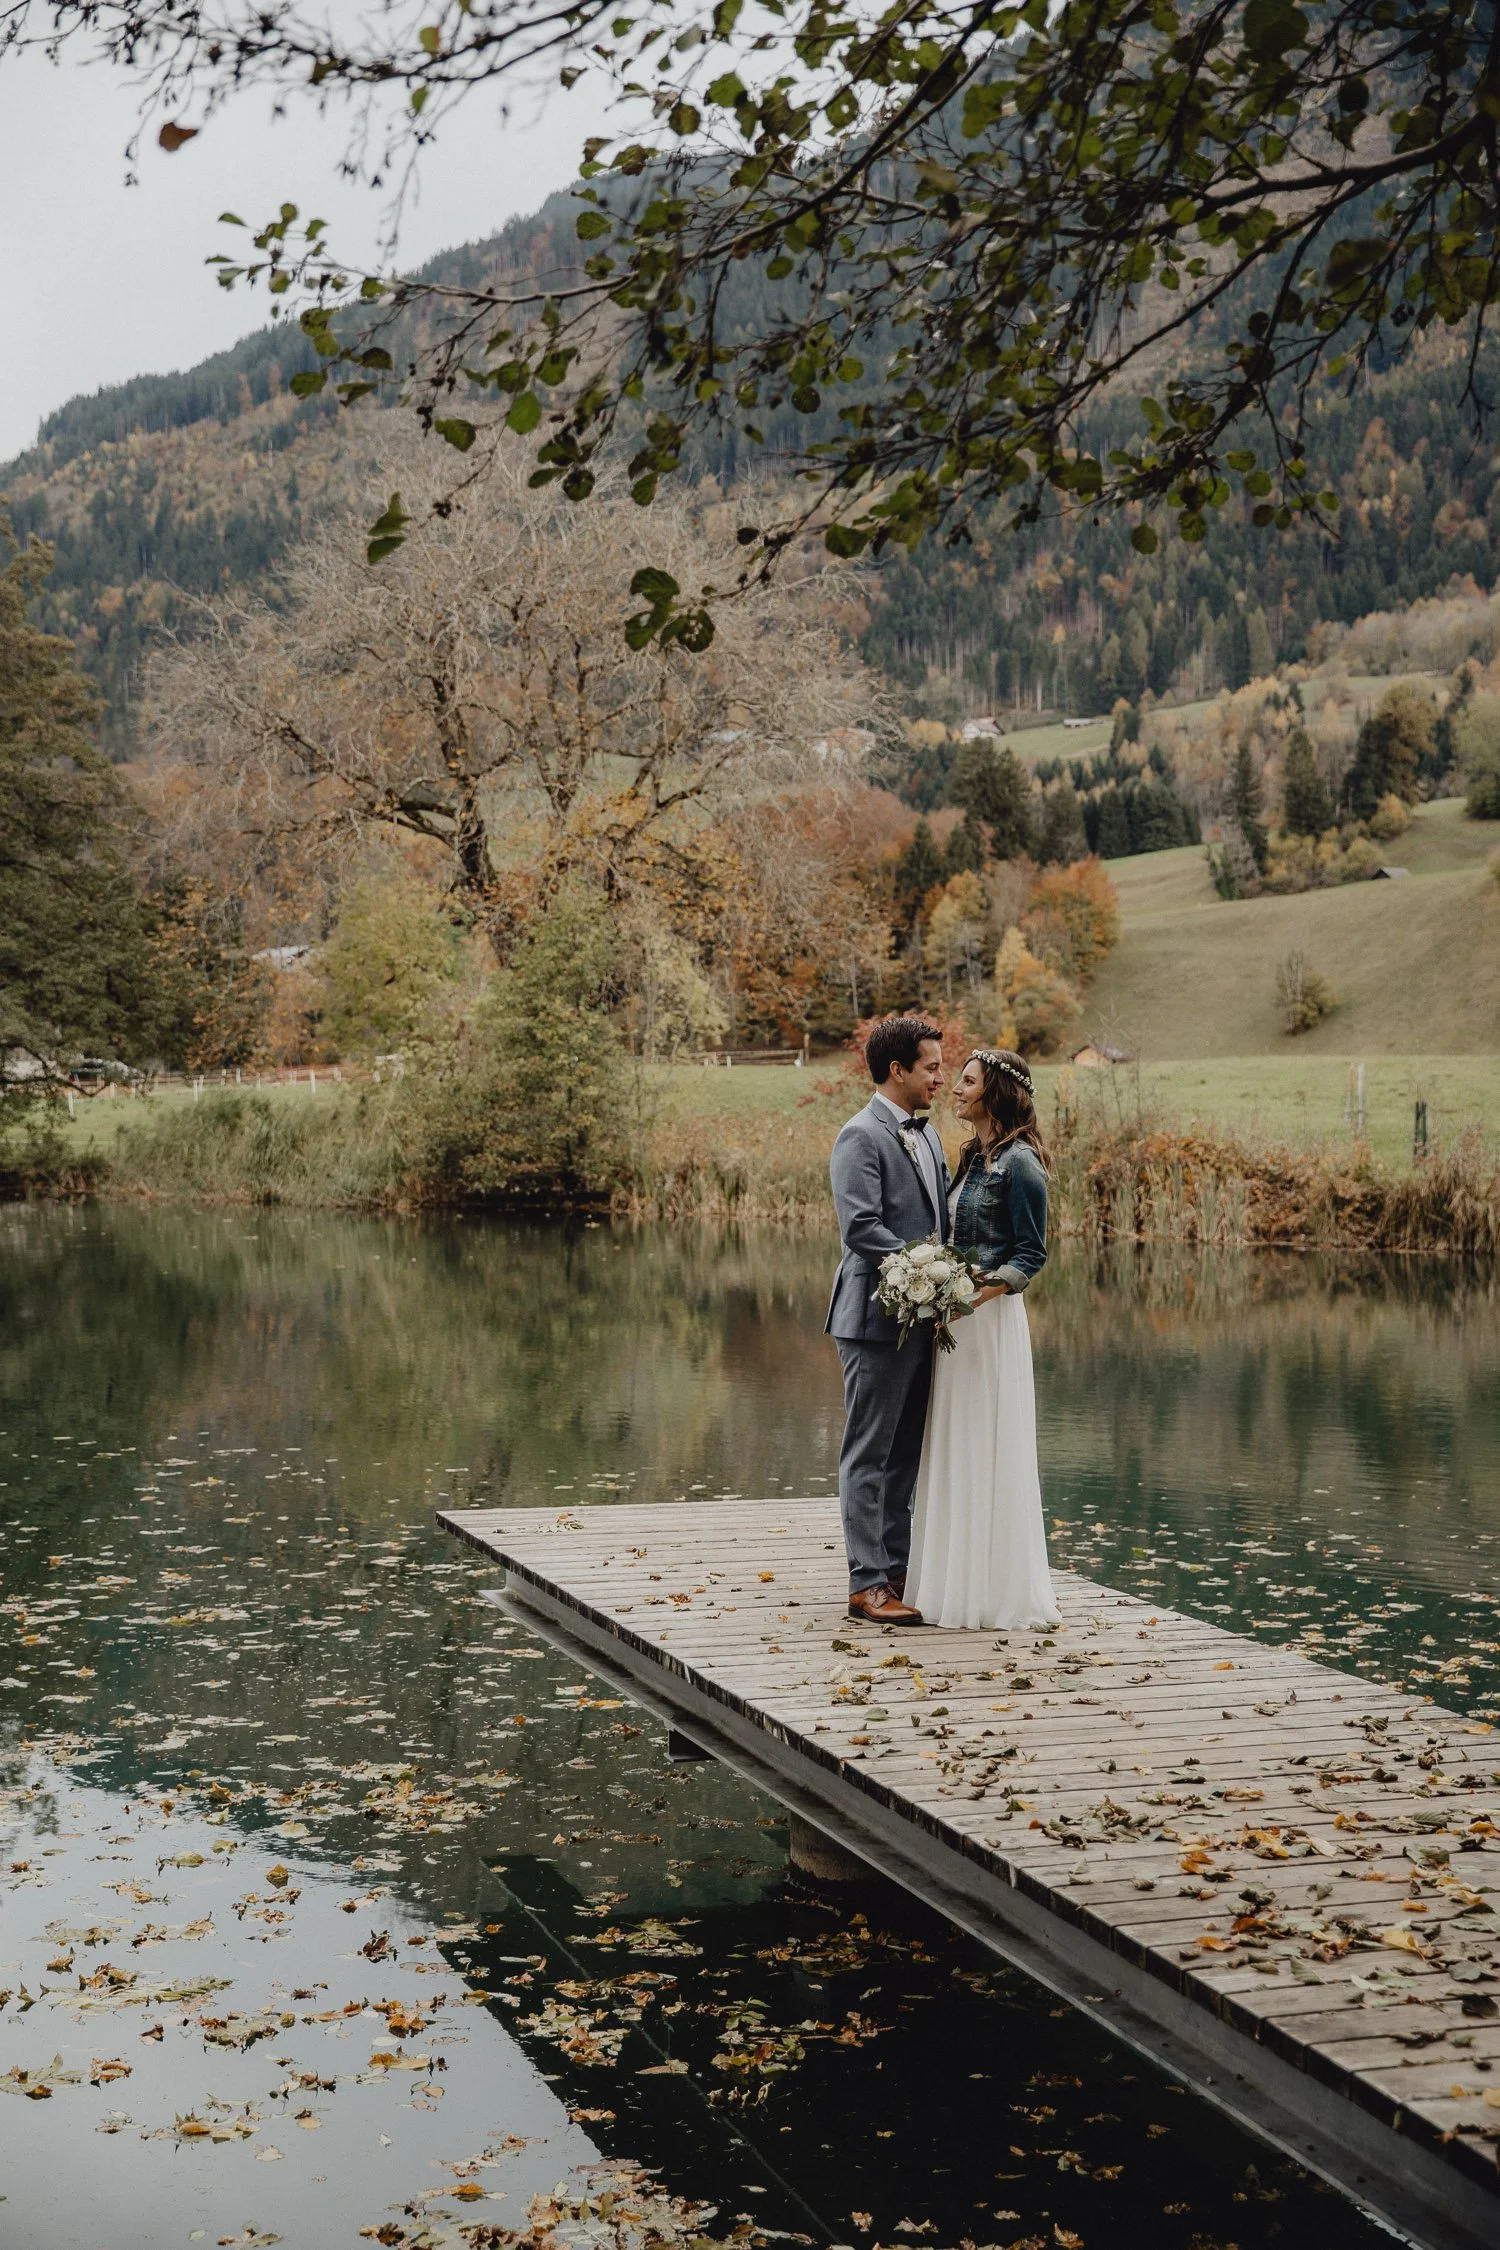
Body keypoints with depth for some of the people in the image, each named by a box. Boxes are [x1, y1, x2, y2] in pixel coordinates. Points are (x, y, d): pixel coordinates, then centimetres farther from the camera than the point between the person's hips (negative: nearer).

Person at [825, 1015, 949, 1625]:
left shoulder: (926, 1135, 16)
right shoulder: (862, 1136, -12)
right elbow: (860, 1228, -20)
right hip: (878, 1317, -9)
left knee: (905, 1453, 13)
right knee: (870, 1454, -2)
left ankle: (897, 1568, 20)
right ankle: (867, 1582, 2)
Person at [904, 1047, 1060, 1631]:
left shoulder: (1019, 1162, -12)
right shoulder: (975, 1157, 15)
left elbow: (1030, 1254, -13)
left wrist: (977, 1293, -24)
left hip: (991, 1318, -9)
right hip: (957, 1319, 9)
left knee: (987, 1451, -4)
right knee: (955, 1452, 11)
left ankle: (996, 1591, 3)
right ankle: (958, 1582, 18)